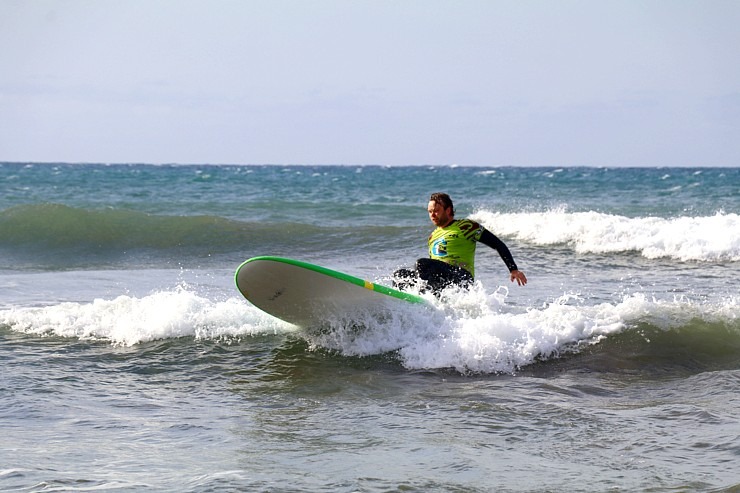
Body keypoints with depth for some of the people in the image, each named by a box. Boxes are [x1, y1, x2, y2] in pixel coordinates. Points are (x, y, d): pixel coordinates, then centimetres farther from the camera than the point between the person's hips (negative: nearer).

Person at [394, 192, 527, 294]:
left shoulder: (466, 226, 5)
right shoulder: (433, 236, 26)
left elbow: (499, 245, 3)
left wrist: (513, 270, -5)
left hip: (461, 279, -7)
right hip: (439, 282, 7)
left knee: (422, 264, -29)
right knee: (399, 275, -10)